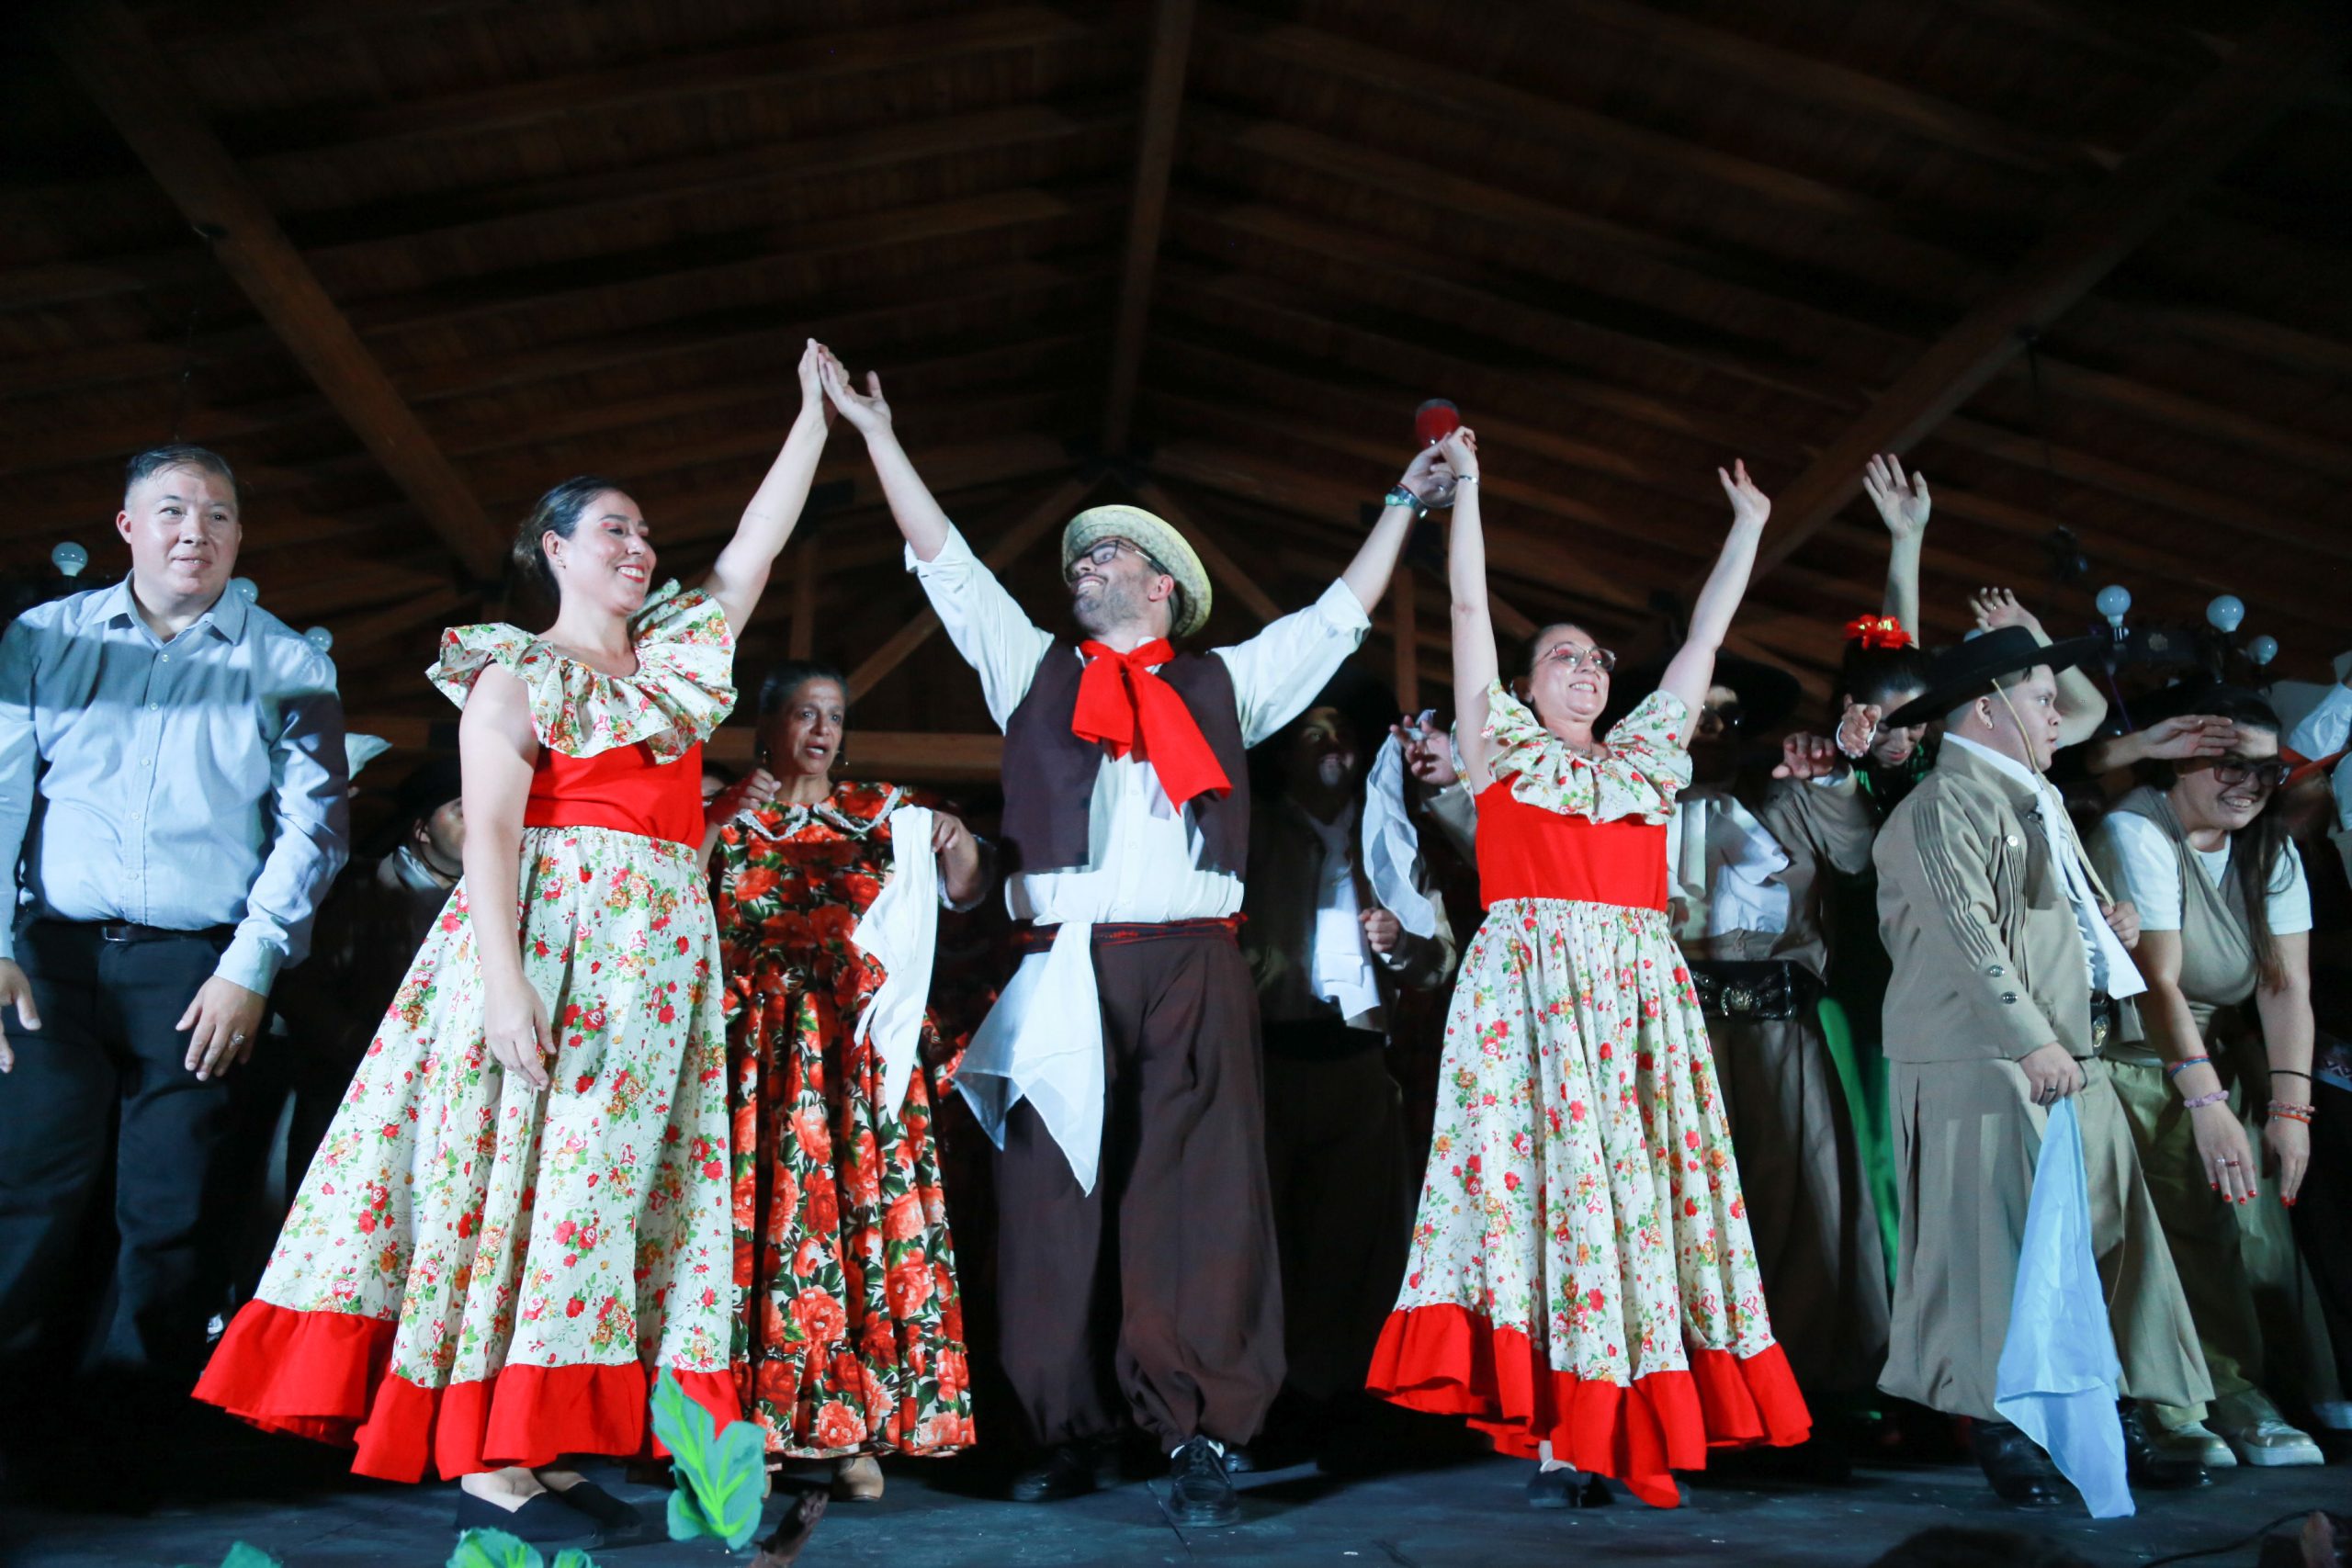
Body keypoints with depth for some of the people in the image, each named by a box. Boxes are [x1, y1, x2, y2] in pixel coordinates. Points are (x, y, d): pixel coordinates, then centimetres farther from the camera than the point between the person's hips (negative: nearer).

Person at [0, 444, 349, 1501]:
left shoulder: (285, 663, 8)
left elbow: (314, 822, 2)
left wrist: (249, 967, -6)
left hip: (201, 969, 0)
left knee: (171, 1217, 0)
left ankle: (114, 1433, 12)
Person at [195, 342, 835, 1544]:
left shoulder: (674, 655, 19)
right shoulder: (518, 674, 2)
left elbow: (759, 538, 21)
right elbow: (487, 832, -9)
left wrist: (816, 412, 21)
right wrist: (505, 980, -21)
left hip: (659, 951, 6)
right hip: (545, 934, -6)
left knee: (608, 1175, 3)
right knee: (519, 1164, -7)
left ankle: (548, 1445, 7)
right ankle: (484, 1462, -3)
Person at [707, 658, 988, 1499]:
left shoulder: (882, 809, 13)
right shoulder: (722, 812, 10)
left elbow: (965, 892, 7)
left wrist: (956, 837, -13)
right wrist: (725, 819, -10)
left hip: (859, 1051, 1)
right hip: (758, 1051, -1)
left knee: (864, 1217, -7)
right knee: (762, 1220, -6)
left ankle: (859, 1427, -2)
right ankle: (749, 1424, 2)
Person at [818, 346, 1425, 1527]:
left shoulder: (1224, 685, 20)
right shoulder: (1033, 672, 20)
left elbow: (1338, 616, 25)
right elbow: (945, 562, 20)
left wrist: (1402, 505, 27)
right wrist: (877, 433, 20)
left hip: (1192, 969, -1)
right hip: (1066, 973, 1)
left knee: (1196, 1198, -7)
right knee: (1053, 1198, 1)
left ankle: (1200, 1440, -3)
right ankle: (1067, 1435, 11)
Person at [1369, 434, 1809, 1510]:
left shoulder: (1644, 757, 21)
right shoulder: (1502, 745, 13)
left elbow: (1706, 637, 27)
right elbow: (1469, 608, 12)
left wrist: (1748, 527, 31)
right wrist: (1465, 486, 15)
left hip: (1637, 995, 4)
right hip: (1528, 986, -3)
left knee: (1639, 1185, -1)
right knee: (1538, 1176, -8)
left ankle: (1625, 1431, 3)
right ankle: (1552, 1437, -5)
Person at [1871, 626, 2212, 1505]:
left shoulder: (2038, 798, 22)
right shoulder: (1947, 803, -10)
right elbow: (1968, 937, -18)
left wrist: (2107, 922, 13)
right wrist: (2032, 1041, -21)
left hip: (2068, 1052, 10)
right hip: (1986, 1061, -10)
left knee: (2104, 1230, 9)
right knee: (1999, 1236, -6)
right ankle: (2001, 1429, 3)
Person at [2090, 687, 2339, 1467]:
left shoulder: (2269, 847, 5)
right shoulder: (2137, 835, -15)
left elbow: (2288, 983, -4)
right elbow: (2158, 982, -25)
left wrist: (2290, 1107, -14)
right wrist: (2206, 1103, -33)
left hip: (2226, 1063, 6)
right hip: (2137, 1066, -6)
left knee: (2253, 1220, -10)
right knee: (2174, 1230, -16)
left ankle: (2235, 1396, -2)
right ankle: (2169, 1404, -7)